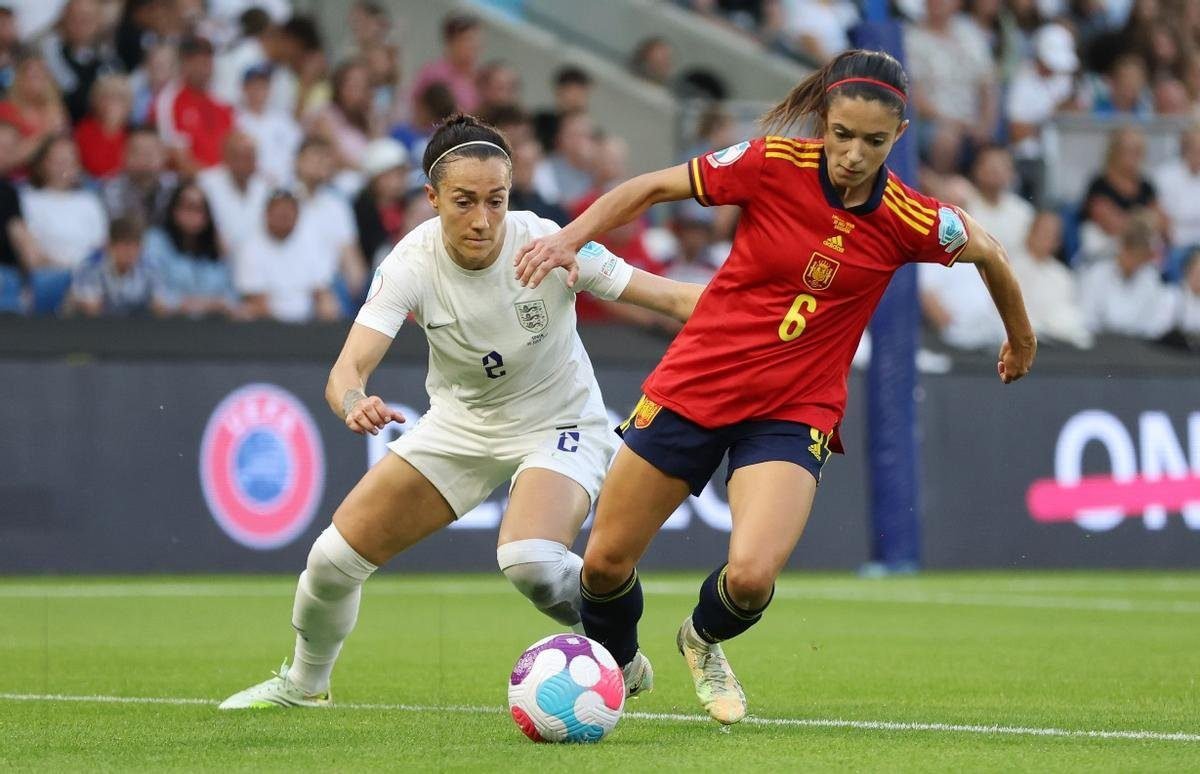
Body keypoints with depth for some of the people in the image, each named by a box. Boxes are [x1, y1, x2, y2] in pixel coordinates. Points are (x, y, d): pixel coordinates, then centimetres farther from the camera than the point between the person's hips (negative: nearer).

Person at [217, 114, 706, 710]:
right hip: (461, 424, 3)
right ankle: (304, 682, 30)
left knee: (529, 560, -32)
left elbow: (672, 297, -22)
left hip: (559, 425, -3)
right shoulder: (412, 264, -23)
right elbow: (350, 365, -34)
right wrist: (354, 403, -58)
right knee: (337, 554, 0)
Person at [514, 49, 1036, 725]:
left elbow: (988, 252, 9)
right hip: (695, 383, 1)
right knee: (606, 563, 6)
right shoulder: (772, 164, -14)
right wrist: (570, 238, -14)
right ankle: (617, 668, 40)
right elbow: (655, 187, -2)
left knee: (751, 576, -22)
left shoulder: (909, 222, -12)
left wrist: (1021, 338, 22)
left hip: (793, 412, -1)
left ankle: (704, 642, 16)